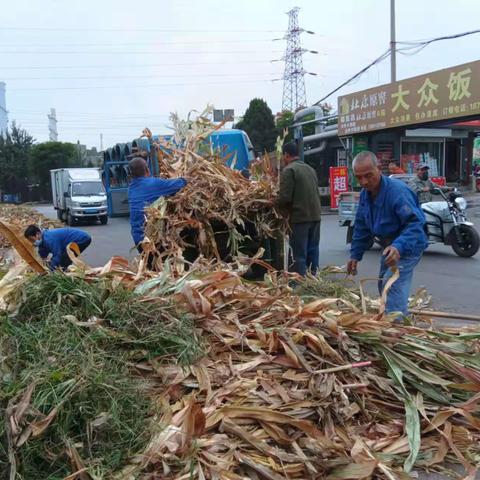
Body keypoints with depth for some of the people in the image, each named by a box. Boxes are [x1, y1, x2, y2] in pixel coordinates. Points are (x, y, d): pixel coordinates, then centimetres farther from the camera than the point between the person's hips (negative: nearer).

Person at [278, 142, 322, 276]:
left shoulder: (289, 170, -9)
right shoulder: (310, 169, 13)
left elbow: (284, 198, -15)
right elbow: (316, 193, 15)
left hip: (299, 216, -7)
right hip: (315, 215, 7)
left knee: (299, 253, -2)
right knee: (312, 251, 14)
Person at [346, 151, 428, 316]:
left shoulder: (398, 191, -30)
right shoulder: (365, 194, -2)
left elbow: (415, 223, -37)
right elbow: (362, 227, 7)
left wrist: (399, 247, -51)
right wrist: (355, 255, 4)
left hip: (408, 247, -9)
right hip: (389, 246, 9)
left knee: (393, 286, -22)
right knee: (384, 285, 18)